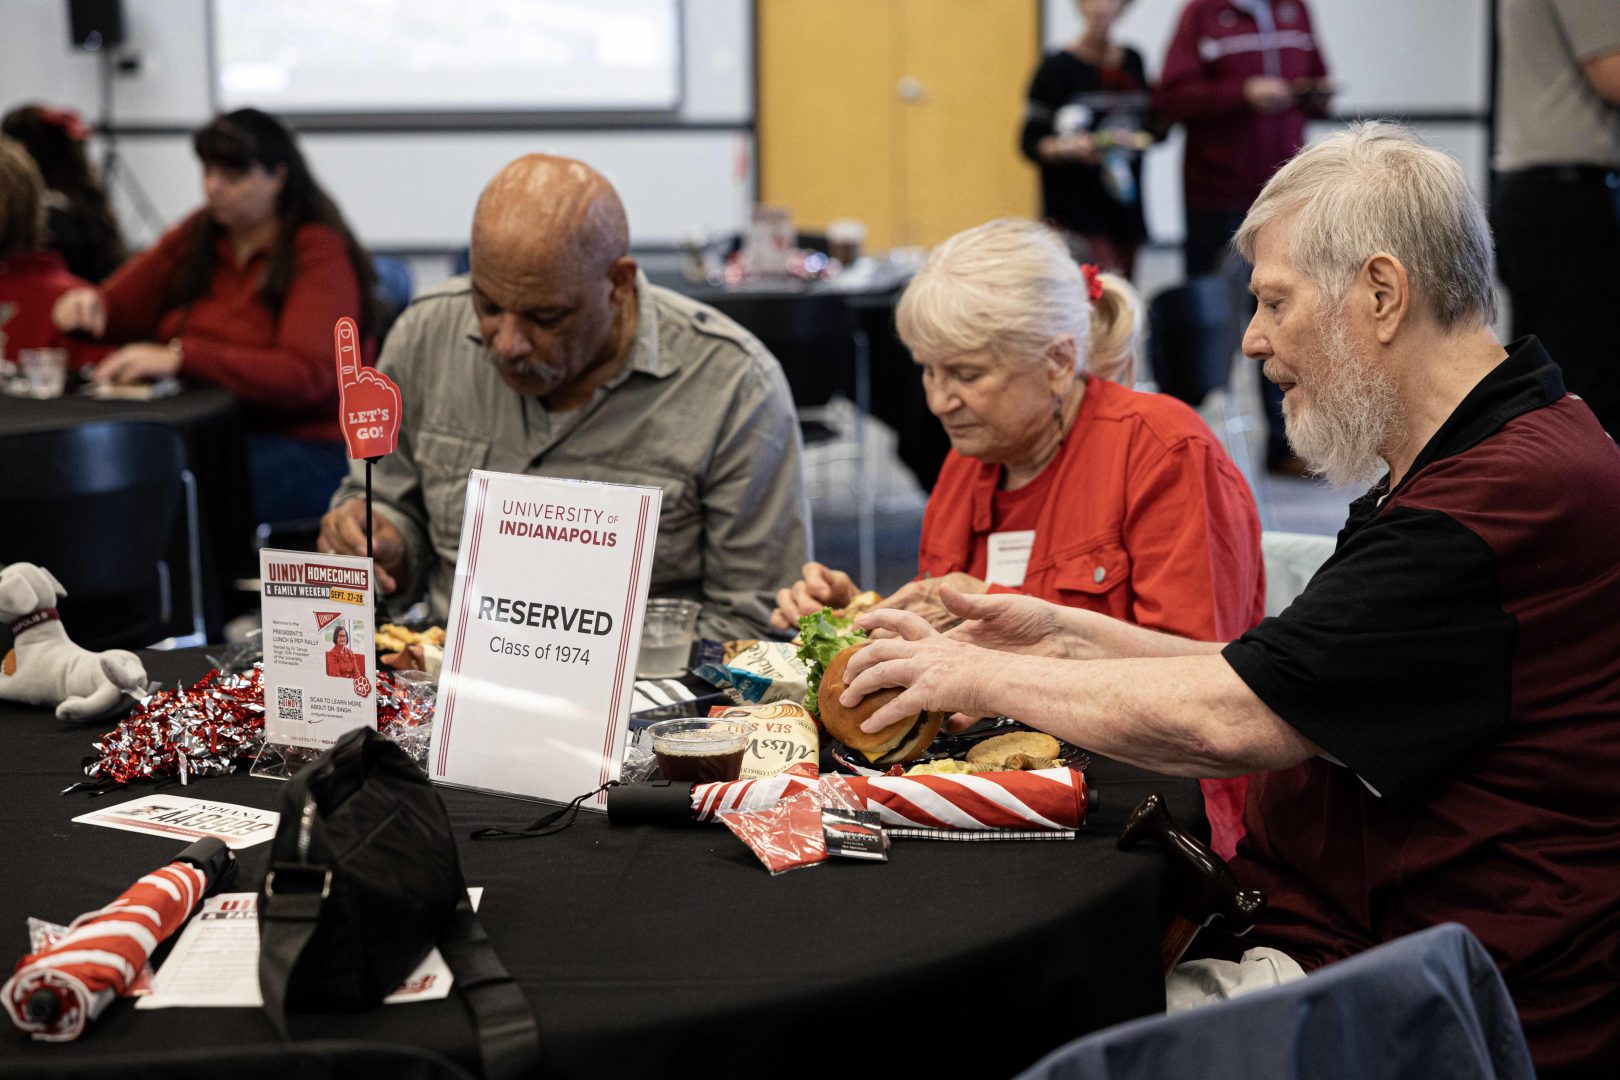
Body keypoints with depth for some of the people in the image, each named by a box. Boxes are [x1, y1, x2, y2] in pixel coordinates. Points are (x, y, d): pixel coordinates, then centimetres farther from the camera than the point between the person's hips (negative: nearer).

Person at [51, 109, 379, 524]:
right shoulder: (198, 236, 14)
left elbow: (307, 375, -20)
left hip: (304, 446, -6)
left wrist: (179, 357, -29)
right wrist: (89, 304, -5)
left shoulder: (321, 252, -6)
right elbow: (121, 303, 22)